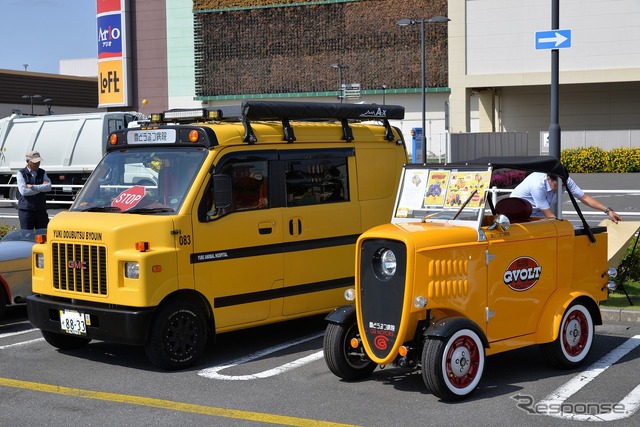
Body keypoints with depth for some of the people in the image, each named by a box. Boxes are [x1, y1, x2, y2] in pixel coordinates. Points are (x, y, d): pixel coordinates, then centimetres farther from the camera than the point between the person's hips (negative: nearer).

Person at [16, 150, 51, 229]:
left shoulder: (42, 173, 9)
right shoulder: (21, 173, -1)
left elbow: (48, 187, -8)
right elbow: (23, 191, -14)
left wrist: (32, 187, -15)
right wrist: (41, 188, -9)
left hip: (41, 210, 3)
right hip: (26, 210, -3)